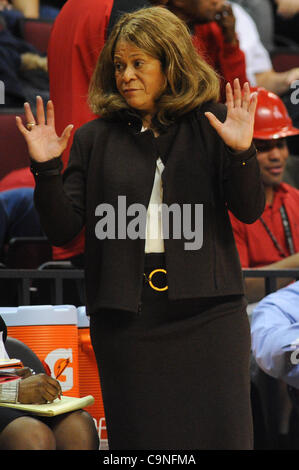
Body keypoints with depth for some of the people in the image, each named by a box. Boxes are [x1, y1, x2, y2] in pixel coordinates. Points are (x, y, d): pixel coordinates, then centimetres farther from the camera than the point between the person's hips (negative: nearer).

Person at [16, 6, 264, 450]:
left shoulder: (209, 126, 5)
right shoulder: (94, 139, 8)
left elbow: (250, 210, -1)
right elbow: (61, 229, 4)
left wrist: (241, 153, -18)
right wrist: (46, 169, -11)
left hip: (206, 312, -1)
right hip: (126, 316, 1)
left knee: (219, 431, -1)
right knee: (139, 436, 6)